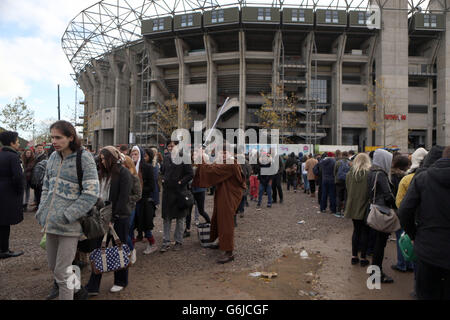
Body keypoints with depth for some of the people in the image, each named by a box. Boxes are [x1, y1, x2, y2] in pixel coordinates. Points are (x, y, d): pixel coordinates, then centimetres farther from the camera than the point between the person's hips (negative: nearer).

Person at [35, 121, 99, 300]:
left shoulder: (84, 158, -12)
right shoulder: (53, 157, 8)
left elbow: (91, 193, -17)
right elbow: (46, 187, 18)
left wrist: (66, 217, -17)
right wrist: (42, 213, 7)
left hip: (69, 225, -6)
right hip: (50, 223, 6)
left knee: (62, 271, -1)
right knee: (52, 265, 21)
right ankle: (58, 285, 50)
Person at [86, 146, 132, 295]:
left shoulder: (124, 173, -10)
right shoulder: (103, 173, 12)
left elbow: (123, 198, -15)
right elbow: (99, 194, 13)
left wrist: (113, 219, -16)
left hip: (120, 217, -6)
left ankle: (121, 282, 25)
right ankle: (93, 287, 11)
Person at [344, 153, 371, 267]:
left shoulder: (350, 174, -2)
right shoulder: (370, 174, -13)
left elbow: (347, 190, 6)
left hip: (353, 207, 4)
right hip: (365, 208, -3)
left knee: (356, 231, 16)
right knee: (365, 232, 8)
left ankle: (354, 256, 20)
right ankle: (363, 258, 15)